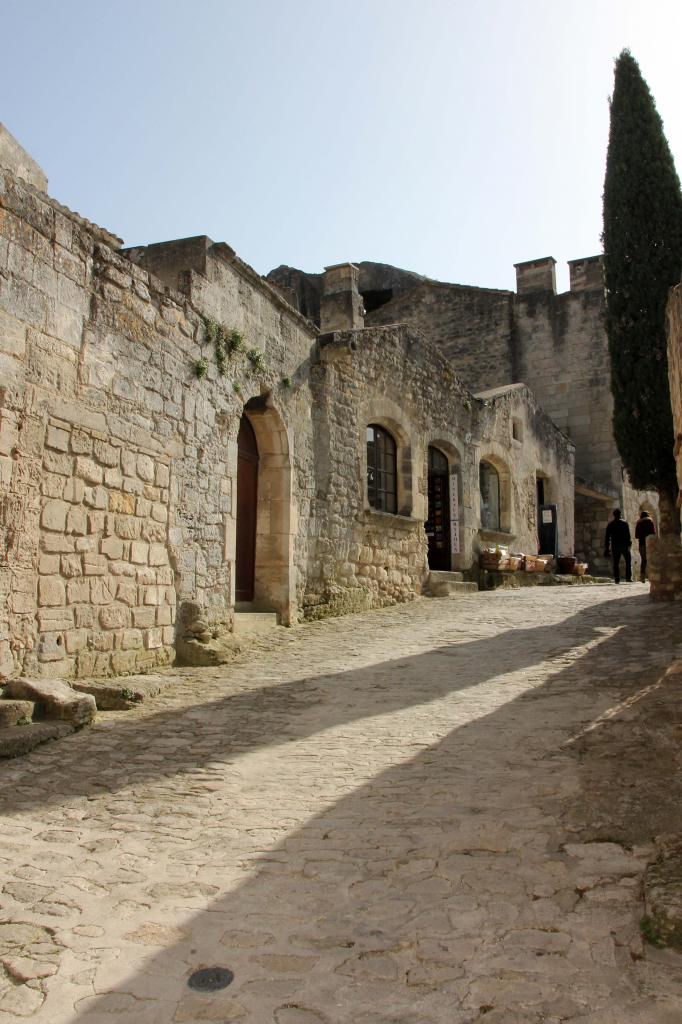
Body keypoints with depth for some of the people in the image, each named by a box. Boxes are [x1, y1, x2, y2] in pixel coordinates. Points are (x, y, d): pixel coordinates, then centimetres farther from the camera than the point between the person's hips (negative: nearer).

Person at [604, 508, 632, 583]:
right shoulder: (624, 523, -3)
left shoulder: (610, 525, 5)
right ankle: (628, 578, 0)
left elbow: (607, 537, 5)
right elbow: (628, 535, -9)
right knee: (628, 562, 7)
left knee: (615, 563, 3)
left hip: (614, 546, 2)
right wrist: (629, 544, -6)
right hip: (624, 545, -2)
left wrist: (606, 549, 8)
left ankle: (617, 579, -2)